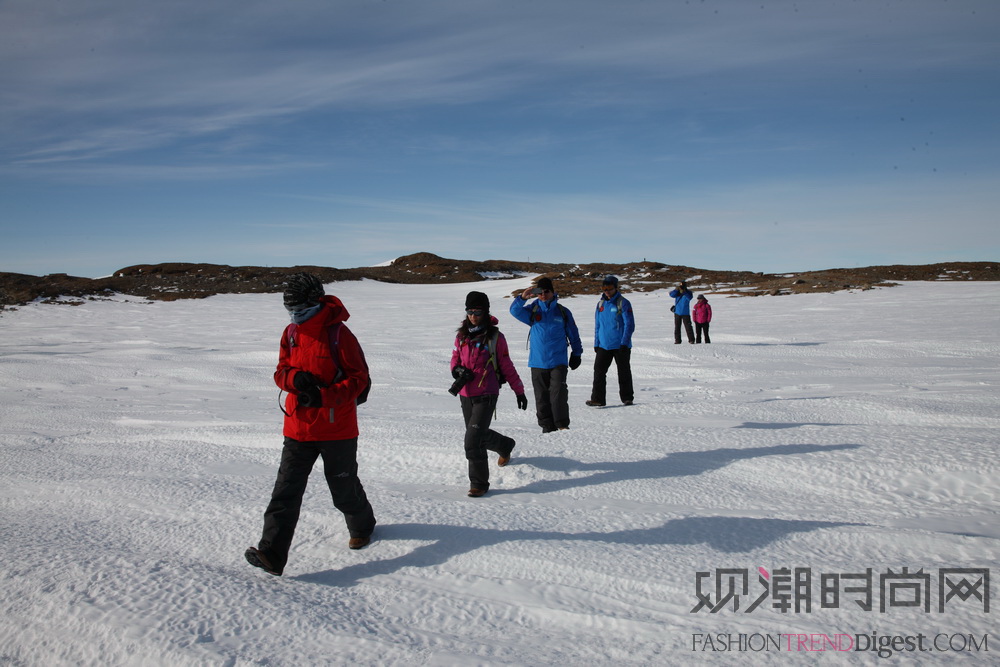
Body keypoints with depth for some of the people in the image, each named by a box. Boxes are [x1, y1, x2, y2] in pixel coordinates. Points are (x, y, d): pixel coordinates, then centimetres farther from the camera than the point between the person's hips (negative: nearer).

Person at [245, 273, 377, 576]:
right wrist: (294, 378, -14)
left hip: (337, 428, -4)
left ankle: (362, 526, 42)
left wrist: (323, 396, -26)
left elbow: (359, 378, -13)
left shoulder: (338, 334, -14)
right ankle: (271, 554, -4)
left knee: (344, 488, 13)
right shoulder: (291, 334, 5)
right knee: (286, 490, -5)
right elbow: (281, 372, 11)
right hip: (298, 427, 4)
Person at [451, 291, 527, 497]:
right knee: (480, 435, 21)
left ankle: (479, 483, 0)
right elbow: (455, 359, 14)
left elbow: (507, 366, -1)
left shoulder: (495, 337, -7)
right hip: (466, 395, 6)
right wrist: (459, 370, -9)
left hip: (486, 396, -5)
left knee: (473, 441, -14)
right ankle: (505, 445, 52)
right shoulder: (462, 336, 5)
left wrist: (519, 391, 3)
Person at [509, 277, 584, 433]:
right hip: (537, 362, 2)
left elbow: (573, 334, 12)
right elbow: (515, 311, -11)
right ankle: (547, 426, 15)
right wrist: (522, 298, -28)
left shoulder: (563, 312, 6)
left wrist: (576, 354, 12)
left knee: (559, 392, -11)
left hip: (558, 362, -2)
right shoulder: (532, 310, 6)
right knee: (541, 396, 6)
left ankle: (562, 425, -3)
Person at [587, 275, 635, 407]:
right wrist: (596, 343, 9)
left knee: (624, 372, 7)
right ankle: (598, 399, 3)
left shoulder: (623, 303, -7)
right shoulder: (601, 304, 9)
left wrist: (624, 343, -16)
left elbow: (629, 324, -10)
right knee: (599, 371, -1)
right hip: (603, 345, 4)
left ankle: (627, 398, 20)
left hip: (620, 346, -4)